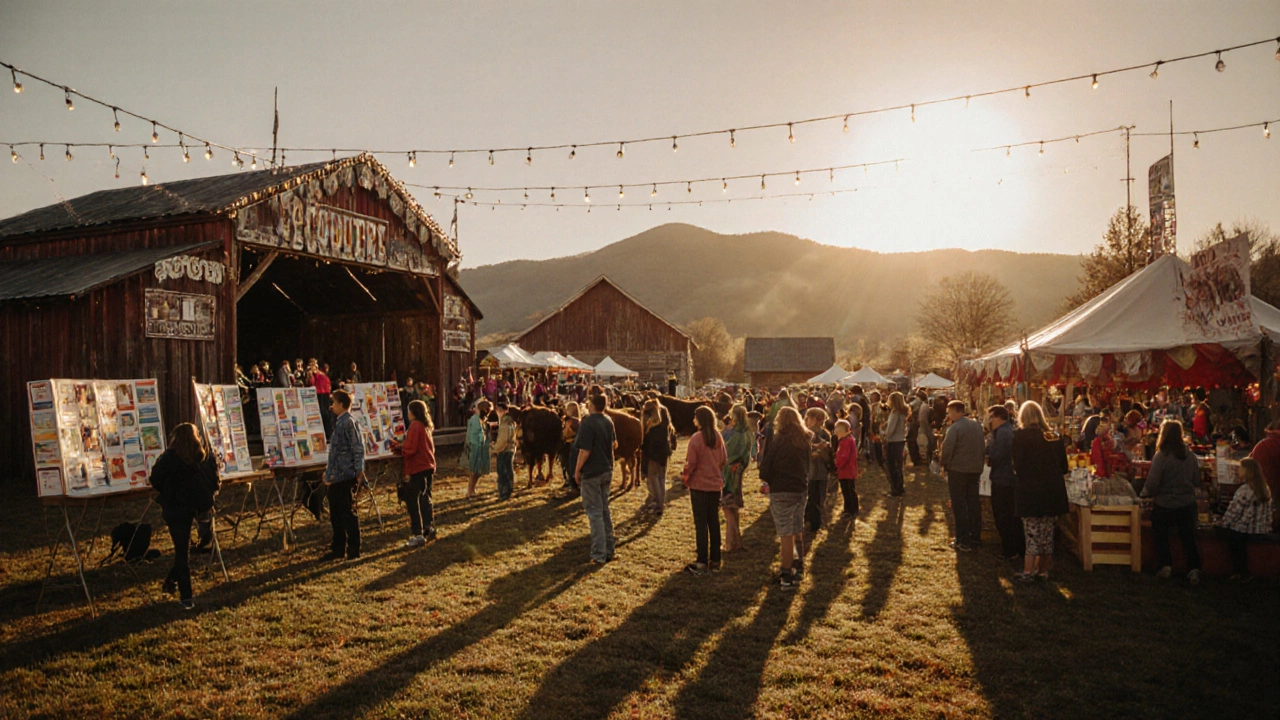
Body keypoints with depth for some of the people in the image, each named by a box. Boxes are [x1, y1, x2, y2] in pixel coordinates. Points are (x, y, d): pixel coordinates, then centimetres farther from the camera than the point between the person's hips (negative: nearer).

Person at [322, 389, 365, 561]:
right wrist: (329, 472, 19)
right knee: (336, 514, 15)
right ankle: (338, 549, 24)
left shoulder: (348, 423, -14)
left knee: (348, 514, -2)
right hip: (336, 477, 10)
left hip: (346, 476, -10)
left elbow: (358, 448, -18)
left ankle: (354, 552, 6)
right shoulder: (339, 422, 15)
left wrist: (357, 471, -19)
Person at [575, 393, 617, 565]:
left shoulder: (587, 423, -18)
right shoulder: (608, 421, 4)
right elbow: (614, 444, 15)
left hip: (591, 473, -7)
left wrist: (577, 470, -9)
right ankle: (609, 549, 23)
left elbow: (585, 451, -20)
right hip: (607, 471, 7)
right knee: (604, 510, 17)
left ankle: (599, 555, 0)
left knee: (595, 513, -2)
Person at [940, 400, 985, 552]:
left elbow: (947, 449, -19)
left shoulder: (954, 428, -17)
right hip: (976, 469, 7)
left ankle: (964, 541, 1)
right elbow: (983, 446, 11)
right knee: (973, 502, 15)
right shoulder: (977, 425, 6)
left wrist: (945, 465, -4)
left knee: (959, 505, 0)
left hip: (957, 470, -7)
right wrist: (979, 463, 16)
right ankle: (975, 537, 22)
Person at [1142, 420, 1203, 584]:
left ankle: (1166, 566, 11)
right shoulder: (1191, 456, -4)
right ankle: (1193, 569, 5)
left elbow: (1152, 484, -18)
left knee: (1161, 536, 15)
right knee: (1188, 538, 12)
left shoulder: (1161, 457, -19)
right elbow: (1197, 482, 8)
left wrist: (1144, 493, 1)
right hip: (1187, 504, 3)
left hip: (1164, 505, -3)